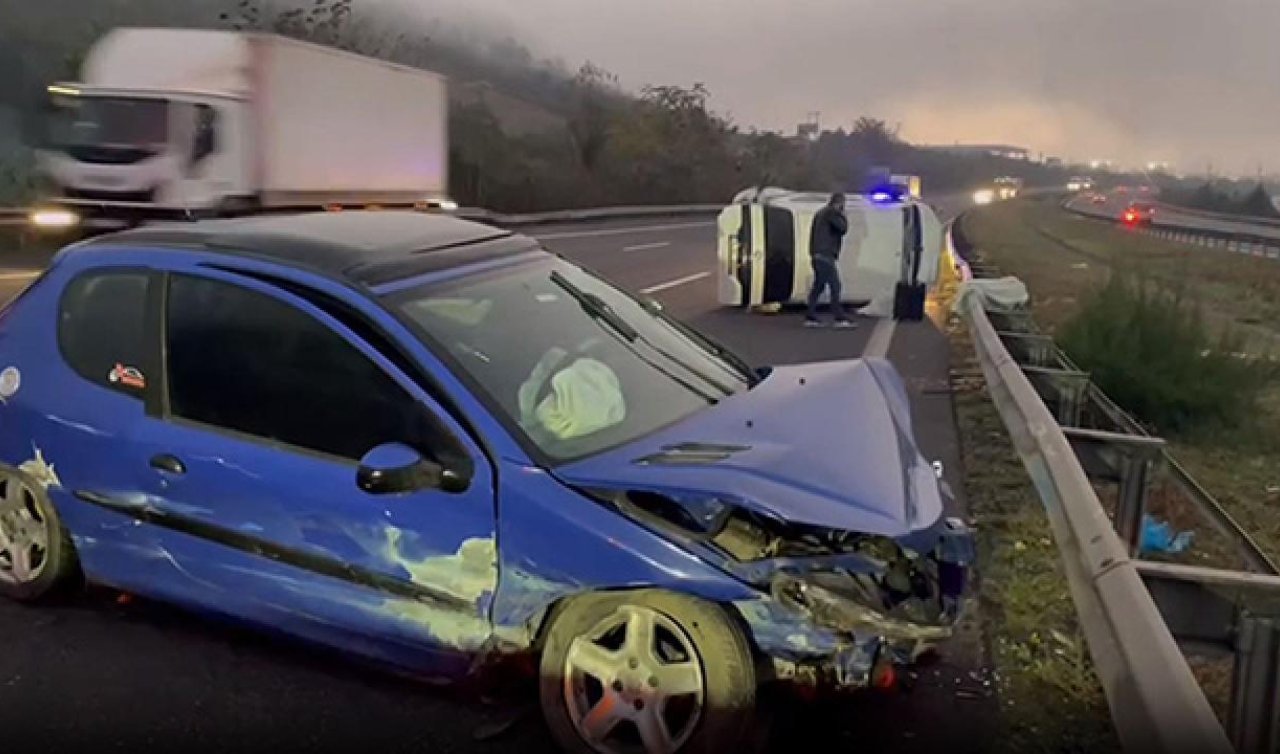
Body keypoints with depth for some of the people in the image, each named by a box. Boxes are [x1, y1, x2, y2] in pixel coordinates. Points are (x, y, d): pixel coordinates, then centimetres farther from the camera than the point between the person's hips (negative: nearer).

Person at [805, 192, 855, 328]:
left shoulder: (821, 213, 23)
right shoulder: (832, 212, -7)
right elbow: (843, 228, -13)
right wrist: (843, 216, 2)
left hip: (818, 255, 10)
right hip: (826, 256, -10)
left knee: (818, 285, 10)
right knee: (835, 286, -11)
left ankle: (810, 317, 8)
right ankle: (840, 318, -15)